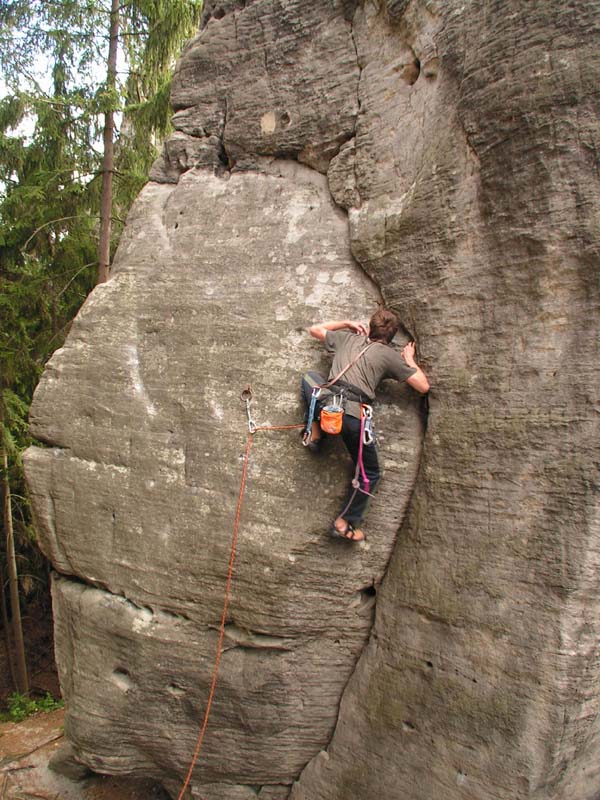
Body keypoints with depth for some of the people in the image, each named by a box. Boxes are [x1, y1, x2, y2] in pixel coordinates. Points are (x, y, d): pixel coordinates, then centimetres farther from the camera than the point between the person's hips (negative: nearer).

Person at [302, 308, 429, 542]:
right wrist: (409, 359, 29)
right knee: (369, 473, 20)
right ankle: (345, 522, 14)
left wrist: (347, 323, 42)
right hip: (354, 416, -2)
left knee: (309, 376, 36)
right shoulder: (390, 355, 12)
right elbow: (423, 386, 14)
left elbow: (314, 329, 38)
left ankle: (314, 432, 24)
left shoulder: (347, 337, 21)